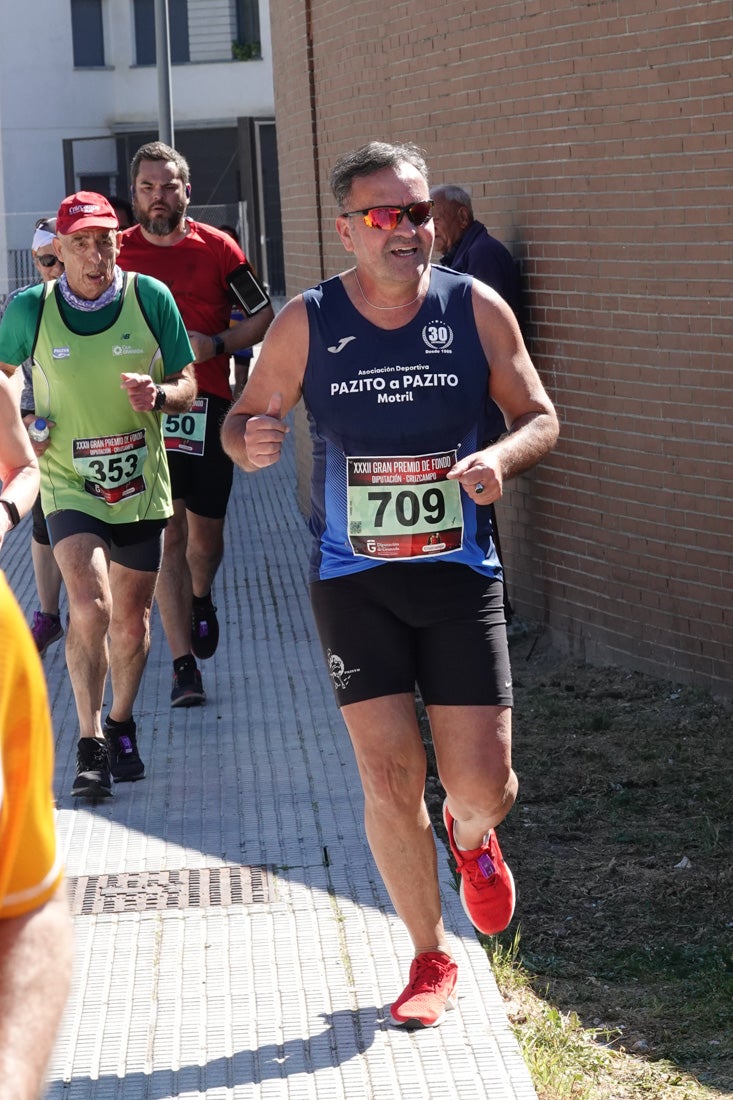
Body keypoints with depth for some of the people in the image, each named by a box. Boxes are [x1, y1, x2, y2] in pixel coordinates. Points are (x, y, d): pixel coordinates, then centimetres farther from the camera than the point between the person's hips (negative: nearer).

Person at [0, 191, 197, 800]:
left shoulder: (151, 298, -7)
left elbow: (187, 386, 1)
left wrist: (157, 395, -20)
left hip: (141, 486, 2)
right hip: (69, 486, -2)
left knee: (132, 620, 12)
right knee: (91, 608, -20)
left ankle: (121, 725, 37)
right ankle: (90, 743, -6)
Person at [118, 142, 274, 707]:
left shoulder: (217, 248, 2)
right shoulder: (118, 253, 3)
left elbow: (263, 317, 6)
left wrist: (215, 344, -11)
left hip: (209, 404, 1)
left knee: (206, 530, 8)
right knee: (167, 535, -4)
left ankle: (201, 600, 42)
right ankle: (184, 665, -1)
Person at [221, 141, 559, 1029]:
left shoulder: (477, 309, -3)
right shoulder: (305, 324, -5)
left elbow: (539, 416, 4)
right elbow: (245, 419, 4)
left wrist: (502, 457, -18)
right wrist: (251, 442, -21)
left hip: (460, 572, 1)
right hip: (353, 579, 0)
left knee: (481, 785, -3)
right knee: (388, 783, -4)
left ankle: (471, 837, 37)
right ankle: (430, 958, 18)